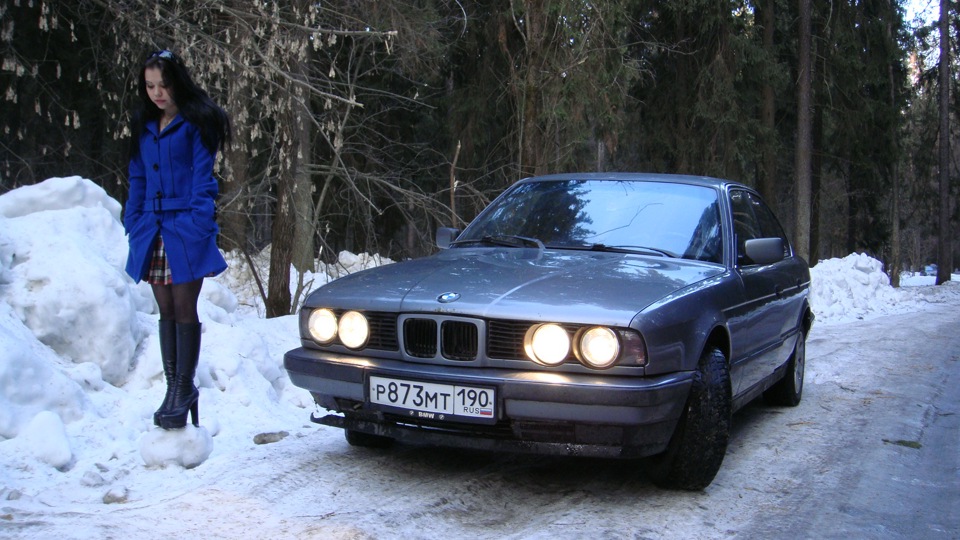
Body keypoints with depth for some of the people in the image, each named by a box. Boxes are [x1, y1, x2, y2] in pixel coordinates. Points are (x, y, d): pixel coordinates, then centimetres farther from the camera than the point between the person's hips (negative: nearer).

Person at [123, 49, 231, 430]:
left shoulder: (196, 122, -3)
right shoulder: (144, 126, 15)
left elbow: (203, 179, -8)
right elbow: (138, 181, 18)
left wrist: (200, 226, -16)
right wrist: (133, 224, 9)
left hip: (185, 230, -6)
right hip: (153, 229, 6)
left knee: (184, 309, -2)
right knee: (166, 311, 9)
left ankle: (184, 389, 5)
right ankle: (173, 388, 16)